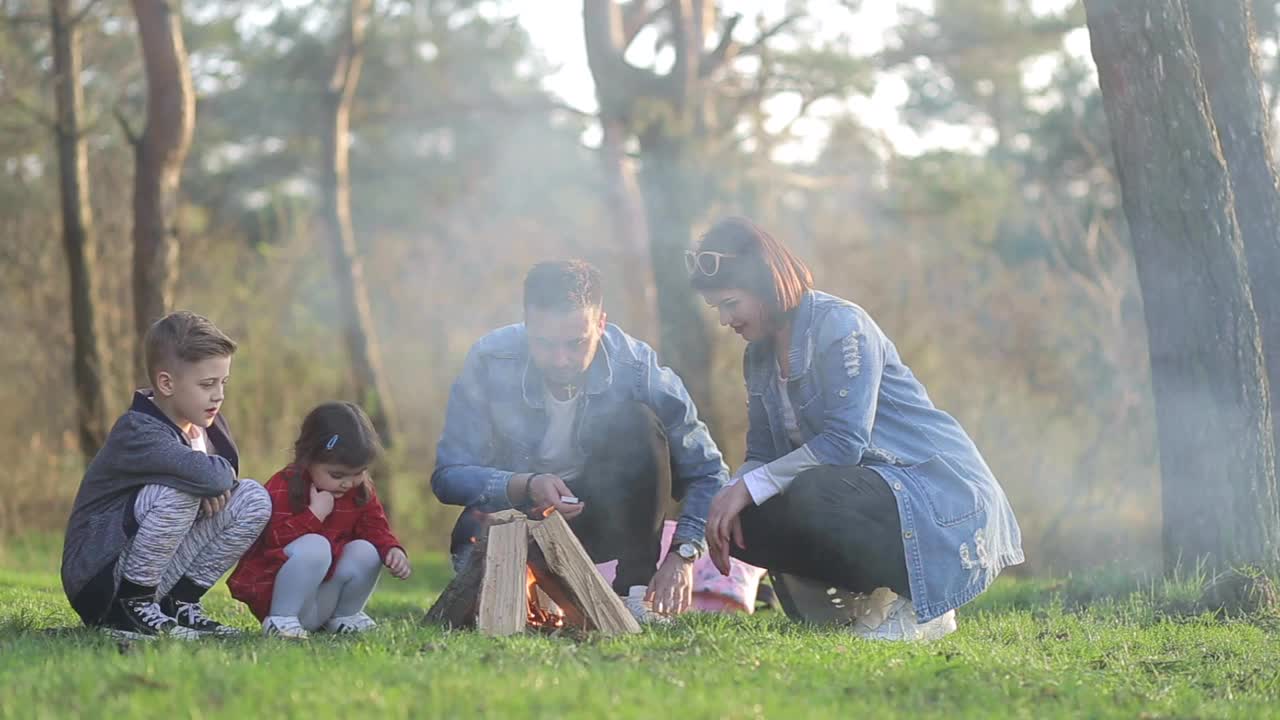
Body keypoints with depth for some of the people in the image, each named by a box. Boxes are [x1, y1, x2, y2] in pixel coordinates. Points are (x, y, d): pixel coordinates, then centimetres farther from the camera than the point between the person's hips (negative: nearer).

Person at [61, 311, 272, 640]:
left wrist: (220, 486, -12)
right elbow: (207, 475, -40)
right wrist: (224, 471, -14)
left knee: (253, 499, -5)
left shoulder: (209, 425, 3)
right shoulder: (138, 433, -24)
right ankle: (130, 608, -15)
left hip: (158, 578, 8)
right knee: (179, 490, -31)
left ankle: (181, 602, 2)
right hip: (98, 577, -8)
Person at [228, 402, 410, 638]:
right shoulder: (283, 488, -18)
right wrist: (315, 514, -32)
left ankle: (345, 616, 9)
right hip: (271, 590, -7)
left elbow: (376, 529, 5)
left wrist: (393, 550, -16)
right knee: (315, 546, -32)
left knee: (366, 551, -14)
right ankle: (281, 619, -21)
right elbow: (276, 541, -27)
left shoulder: (361, 490, 4)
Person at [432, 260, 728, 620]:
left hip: (603, 515, 1)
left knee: (639, 426, -27)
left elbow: (708, 473, -17)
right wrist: (525, 486, -36)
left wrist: (683, 555, -32)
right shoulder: (489, 361, -20)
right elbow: (448, 475, -18)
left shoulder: (637, 367, -20)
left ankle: (636, 589, -18)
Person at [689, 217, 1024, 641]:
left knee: (808, 499, -35)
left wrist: (750, 487, -25)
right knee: (743, 522, -11)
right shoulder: (760, 355, 11)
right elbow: (761, 457, 10)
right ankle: (864, 599, 3)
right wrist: (731, 496, -13)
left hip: (935, 493, -9)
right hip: (864, 487, 9)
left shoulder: (841, 325, -15)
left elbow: (844, 443, -24)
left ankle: (917, 604, -14)